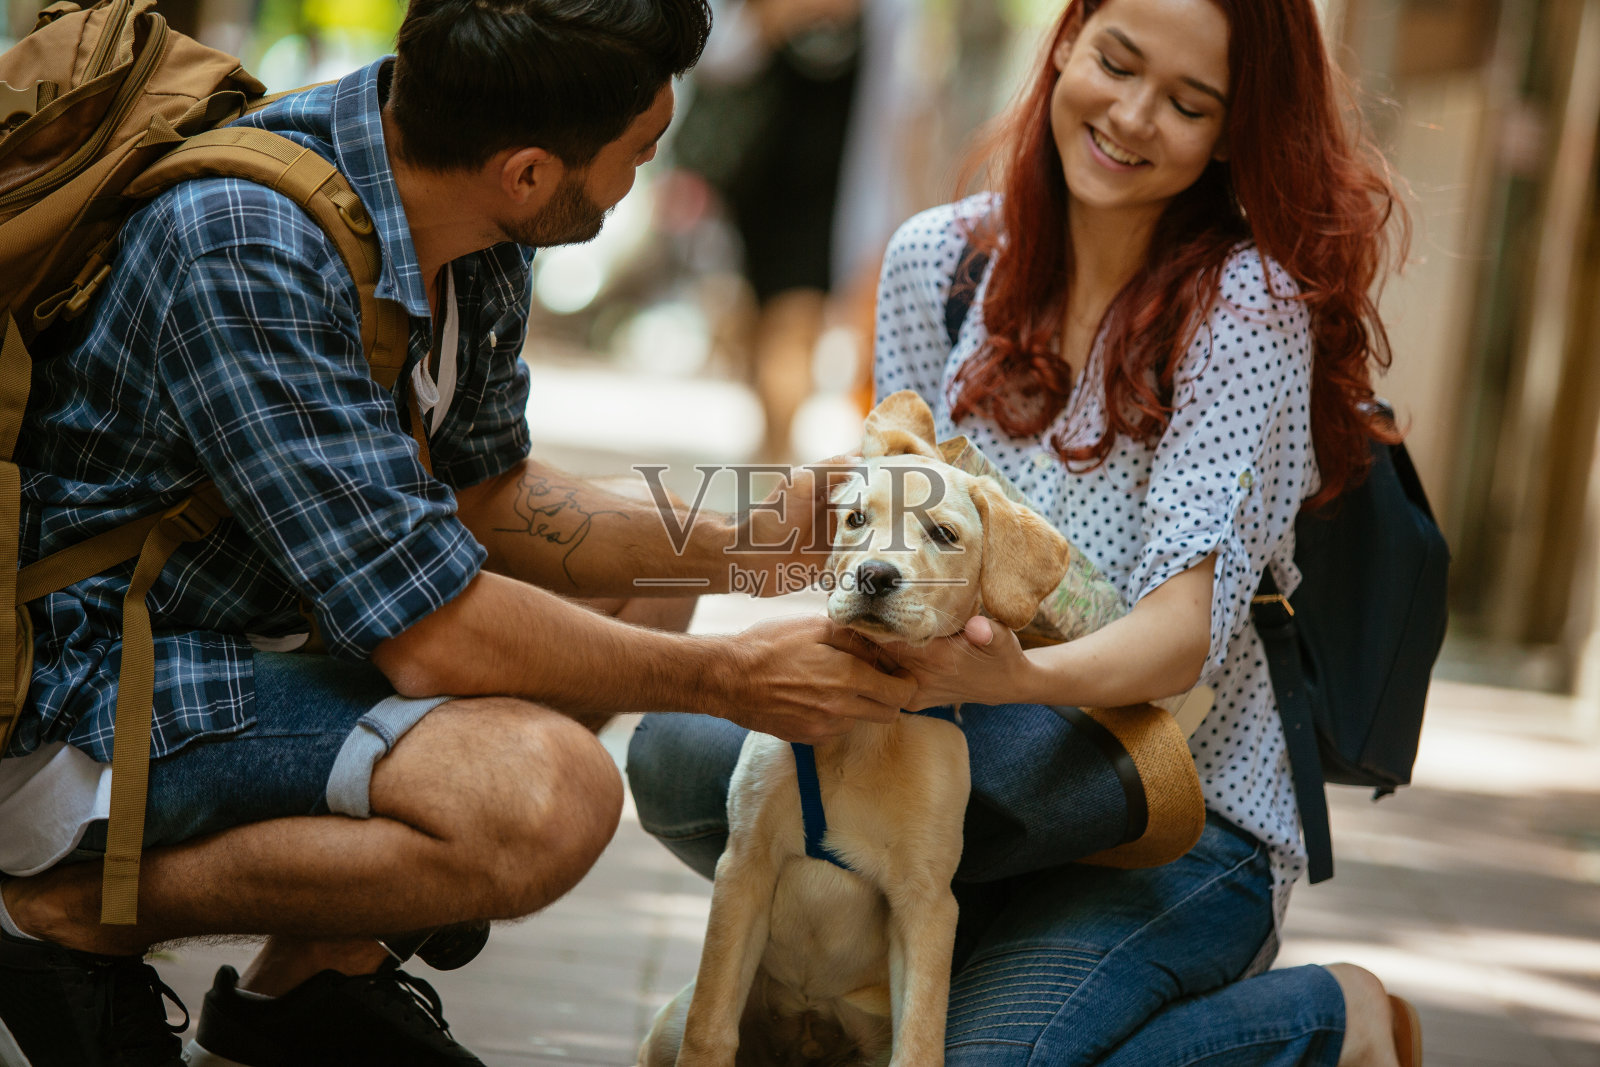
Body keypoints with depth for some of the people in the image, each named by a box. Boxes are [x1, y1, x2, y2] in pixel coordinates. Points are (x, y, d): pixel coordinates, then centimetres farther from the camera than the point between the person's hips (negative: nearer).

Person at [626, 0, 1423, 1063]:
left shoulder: (1249, 303, -12)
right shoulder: (941, 260, 2)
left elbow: (1190, 626, -20)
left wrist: (1025, 677, -41)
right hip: (991, 778, 4)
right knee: (679, 755, -21)